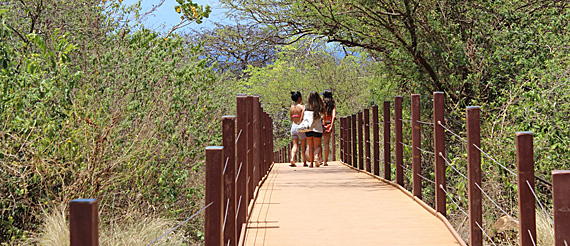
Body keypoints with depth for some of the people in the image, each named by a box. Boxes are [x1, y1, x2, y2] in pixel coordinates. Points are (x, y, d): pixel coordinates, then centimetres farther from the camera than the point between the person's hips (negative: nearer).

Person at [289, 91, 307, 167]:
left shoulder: (291, 107, 8)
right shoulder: (302, 107, -10)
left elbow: (291, 118, 13)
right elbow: (303, 118, -16)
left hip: (293, 126, 5)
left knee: (295, 145, 5)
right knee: (304, 146, 10)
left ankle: (292, 159, -16)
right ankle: (304, 162, 16)